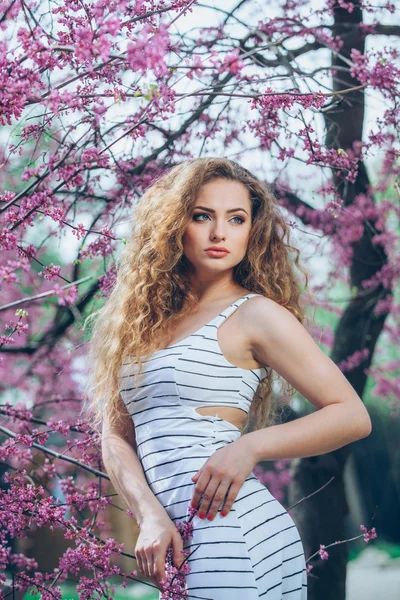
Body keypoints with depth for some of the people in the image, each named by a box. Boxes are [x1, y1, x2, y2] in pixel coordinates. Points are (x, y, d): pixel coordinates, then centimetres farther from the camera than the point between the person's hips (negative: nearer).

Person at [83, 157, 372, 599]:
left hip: (239, 536, -5)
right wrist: (150, 513, -9)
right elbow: (116, 437, 8)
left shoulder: (255, 313, -3)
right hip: (179, 546, 5)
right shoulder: (144, 319, 13)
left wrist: (248, 447, -16)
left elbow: (352, 416, -6)